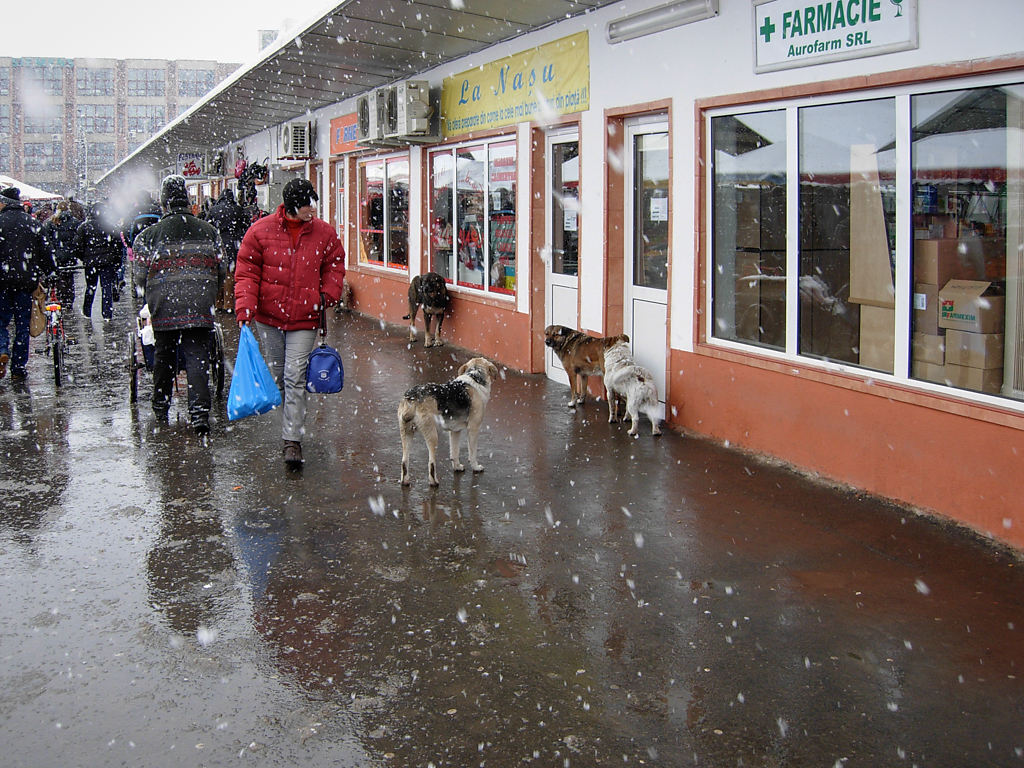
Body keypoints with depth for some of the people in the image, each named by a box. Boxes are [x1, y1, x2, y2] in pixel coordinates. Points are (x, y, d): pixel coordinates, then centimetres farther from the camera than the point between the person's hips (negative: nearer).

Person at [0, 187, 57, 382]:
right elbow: (45, 252, 7)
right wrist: (44, 273, 19)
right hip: (26, 280, 3)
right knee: (22, 324, 9)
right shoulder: (33, 223, 6)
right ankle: (18, 369, 10)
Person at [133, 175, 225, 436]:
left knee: (164, 356, 16)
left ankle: (161, 407, 29)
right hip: (200, 310, 0)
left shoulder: (151, 234, -1)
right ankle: (199, 412, -14)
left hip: (164, 309, 0)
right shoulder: (208, 231, 6)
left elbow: (141, 277, 2)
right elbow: (220, 272, 12)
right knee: (198, 358, -1)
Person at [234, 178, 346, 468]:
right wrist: (245, 309, -14)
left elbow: (335, 266, 13)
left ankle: (292, 440, -8)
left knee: (295, 379, -9)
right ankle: (289, 425, 33)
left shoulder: (324, 233, -1)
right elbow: (246, 273, -3)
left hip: (304, 319, -1)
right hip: (268, 317, 1)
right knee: (277, 377, 14)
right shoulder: (261, 231, -6)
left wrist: (328, 294, -4)